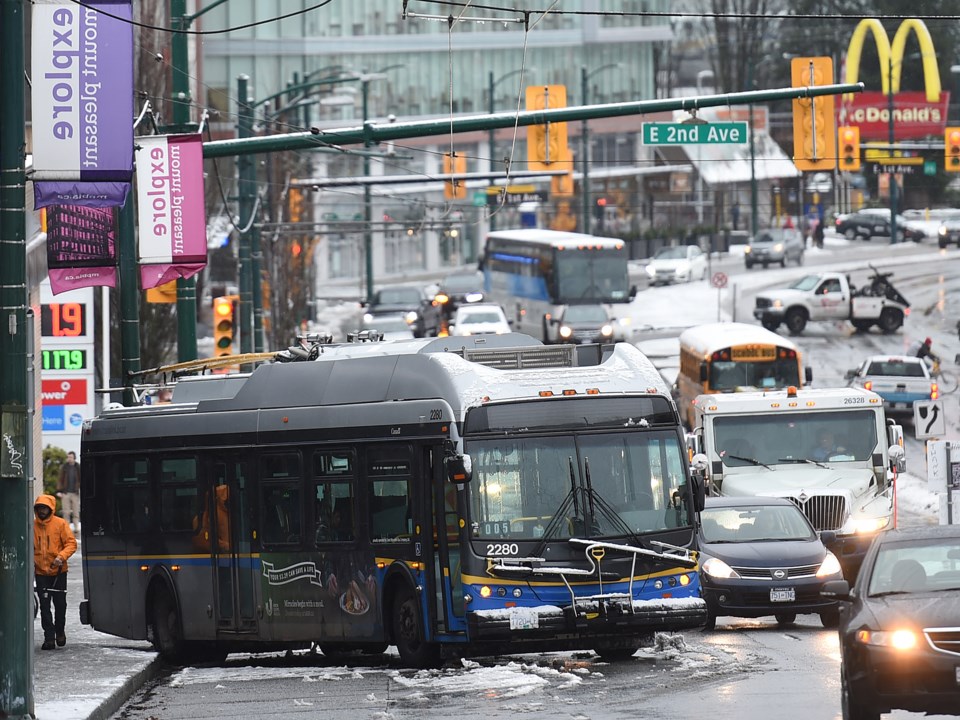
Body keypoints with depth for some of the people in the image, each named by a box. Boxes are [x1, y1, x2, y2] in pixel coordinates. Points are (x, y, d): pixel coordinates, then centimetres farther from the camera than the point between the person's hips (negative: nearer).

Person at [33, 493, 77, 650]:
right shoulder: (33, 525, 3)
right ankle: (49, 637, 0)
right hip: (40, 572, 1)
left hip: (58, 571, -1)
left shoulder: (60, 524, -4)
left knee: (60, 604, 6)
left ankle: (59, 631, 28)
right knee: (44, 606, -3)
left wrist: (61, 556, -20)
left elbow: (71, 543, -4)